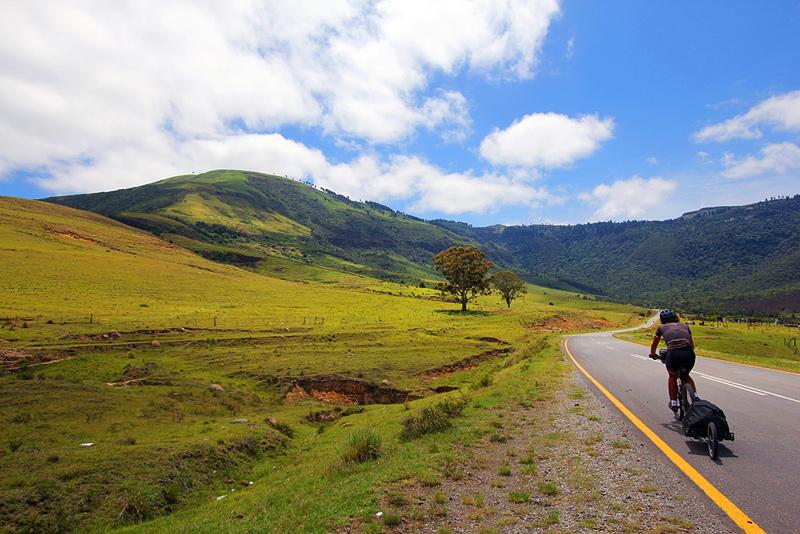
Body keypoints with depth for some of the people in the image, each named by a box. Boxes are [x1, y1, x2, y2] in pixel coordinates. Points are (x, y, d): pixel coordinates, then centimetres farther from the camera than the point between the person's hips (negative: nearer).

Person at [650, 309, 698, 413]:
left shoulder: (662, 327, 23)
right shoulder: (684, 325, 28)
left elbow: (654, 344, 36)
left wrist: (652, 354, 54)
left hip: (673, 354, -2)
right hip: (688, 354, 2)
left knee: (672, 377, 27)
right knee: (685, 376, 32)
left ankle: (673, 403, 24)